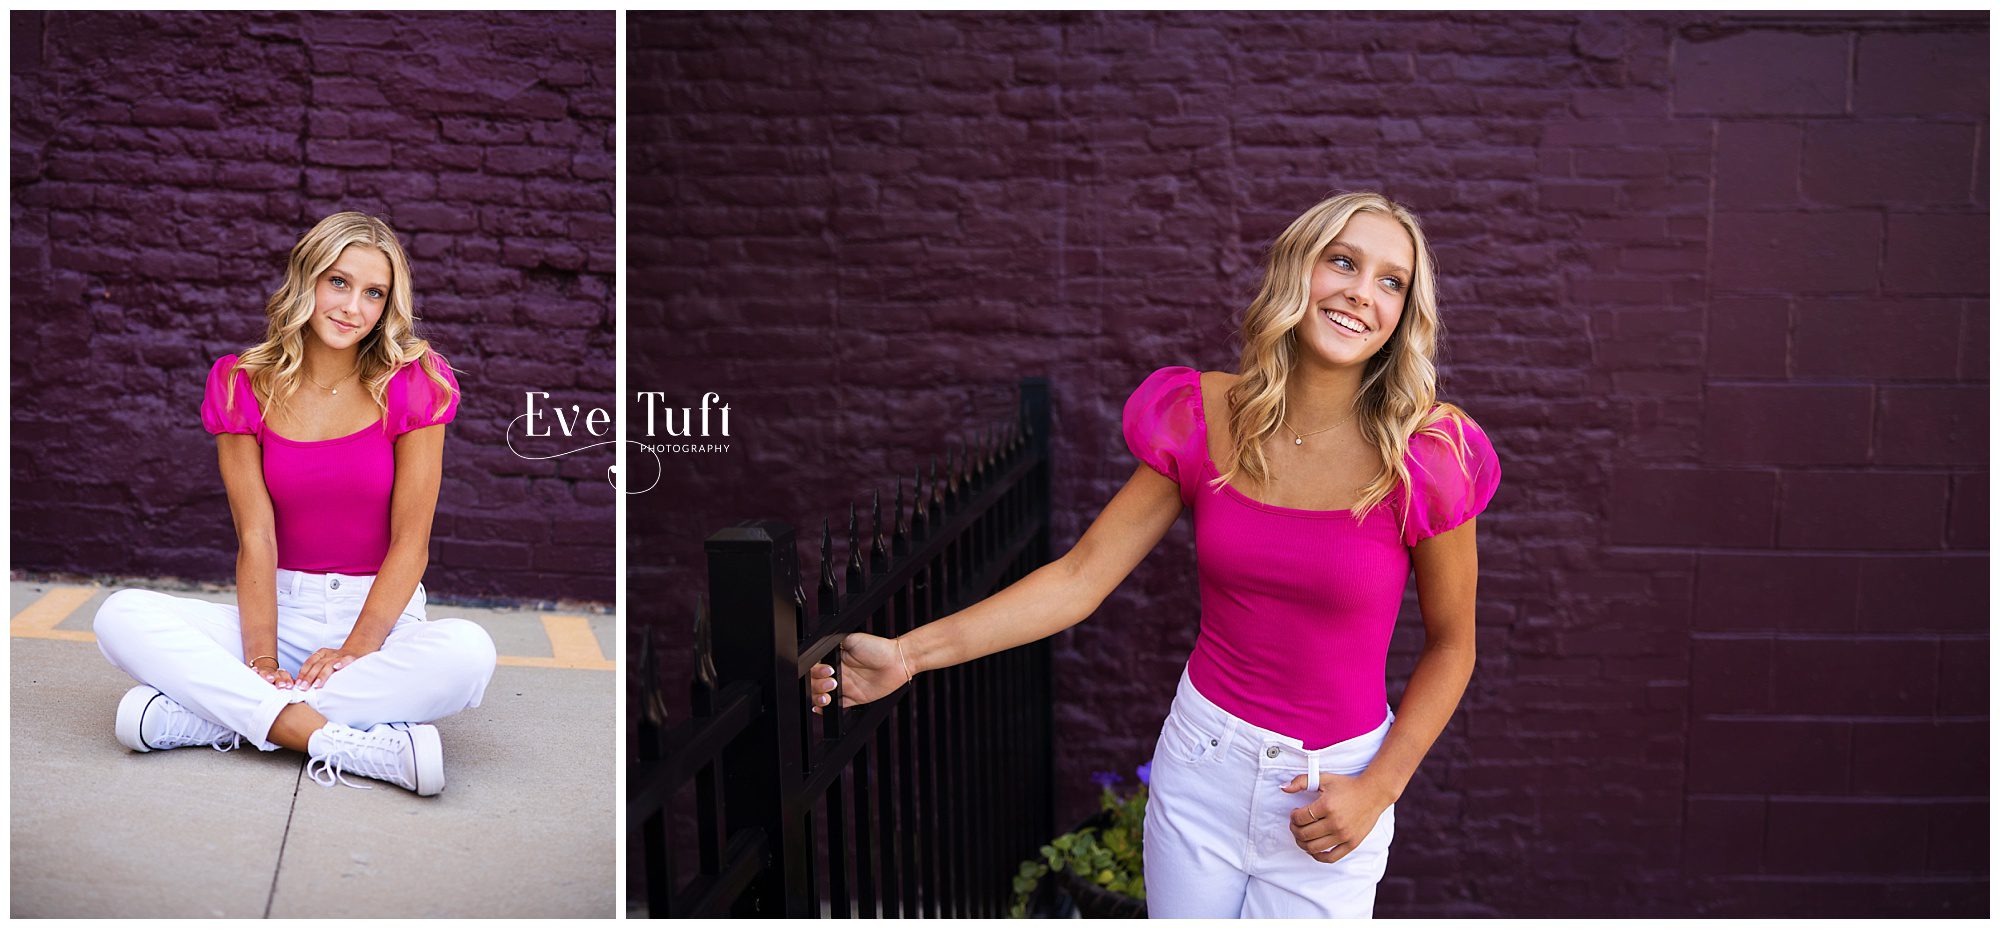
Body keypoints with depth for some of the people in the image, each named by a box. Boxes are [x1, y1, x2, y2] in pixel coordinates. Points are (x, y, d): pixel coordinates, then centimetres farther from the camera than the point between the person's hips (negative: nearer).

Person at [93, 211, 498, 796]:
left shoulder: (414, 383, -5)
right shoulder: (244, 384, 1)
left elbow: (409, 542, -8)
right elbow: (256, 537, -6)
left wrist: (356, 649, -19)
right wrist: (260, 658, -19)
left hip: (384, 614, -2)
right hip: (281, 611, 2)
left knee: (469, 653, -35)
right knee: (122, 617, -22)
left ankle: (215, 714, -29)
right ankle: (352, 744, -34)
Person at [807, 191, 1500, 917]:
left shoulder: (1424, 457, -15)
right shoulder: (1206, 421, -7)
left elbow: (1450, 645, -2)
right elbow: (1081, 574, -8)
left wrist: (1377, 789, -12)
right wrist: (910, 653, -15)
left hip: (1328, 790, -2)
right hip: (1203, 756, 2)